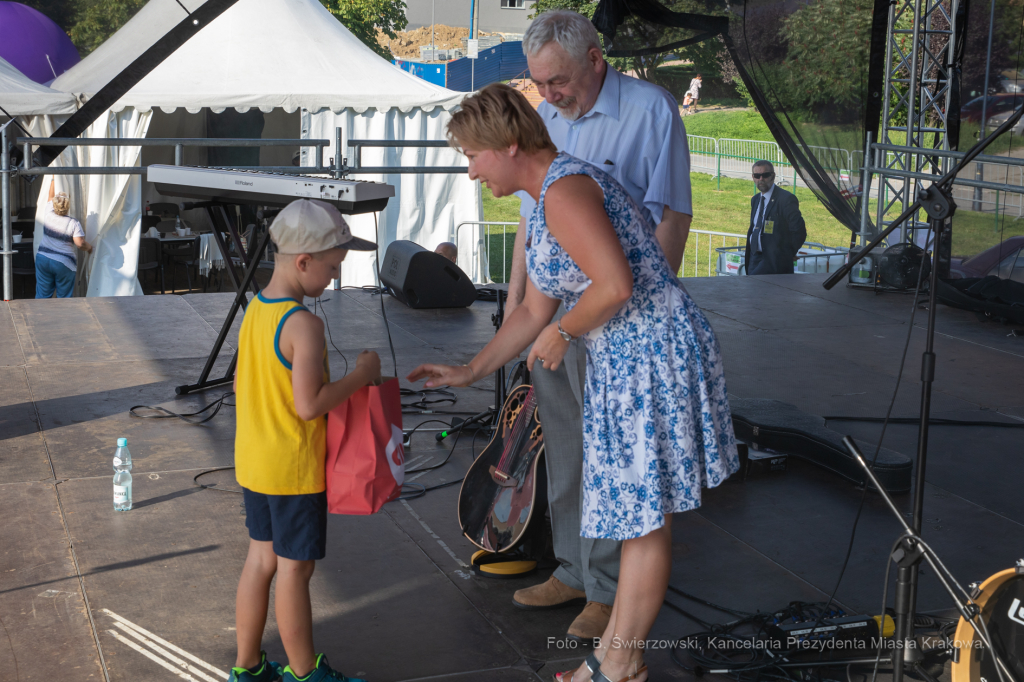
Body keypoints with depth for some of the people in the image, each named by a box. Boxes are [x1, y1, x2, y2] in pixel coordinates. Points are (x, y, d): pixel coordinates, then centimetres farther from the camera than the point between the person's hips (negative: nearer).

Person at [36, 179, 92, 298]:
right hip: (64, 263, -4)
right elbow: (80, 244, -22)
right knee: (64, 296, 7)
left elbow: (50, 196, 13)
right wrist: (89, 247, -1)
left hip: (43, 259, 4)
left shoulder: (48, 215, -3)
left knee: (42, 294, 9)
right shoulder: (74, 224, -13)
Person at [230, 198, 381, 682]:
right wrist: (361, 374, -15)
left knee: (261, 559, 17)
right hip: (294, 468, -8)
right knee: (295, 569, 5)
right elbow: (309, 405, -26)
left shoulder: (254, 311, 4)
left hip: (252, 461, 8)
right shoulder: (304, 325, -23)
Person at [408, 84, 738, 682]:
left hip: (656, 356, -10)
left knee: (644, 516, 2)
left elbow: (616, 284, -26)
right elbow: (536, 311, 20)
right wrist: (470, 372, 18)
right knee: (635, 510, 17)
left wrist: (562, 334, -10)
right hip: (624, 363, 10)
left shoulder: (564, 188, -18)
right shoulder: (541, 209, 14)